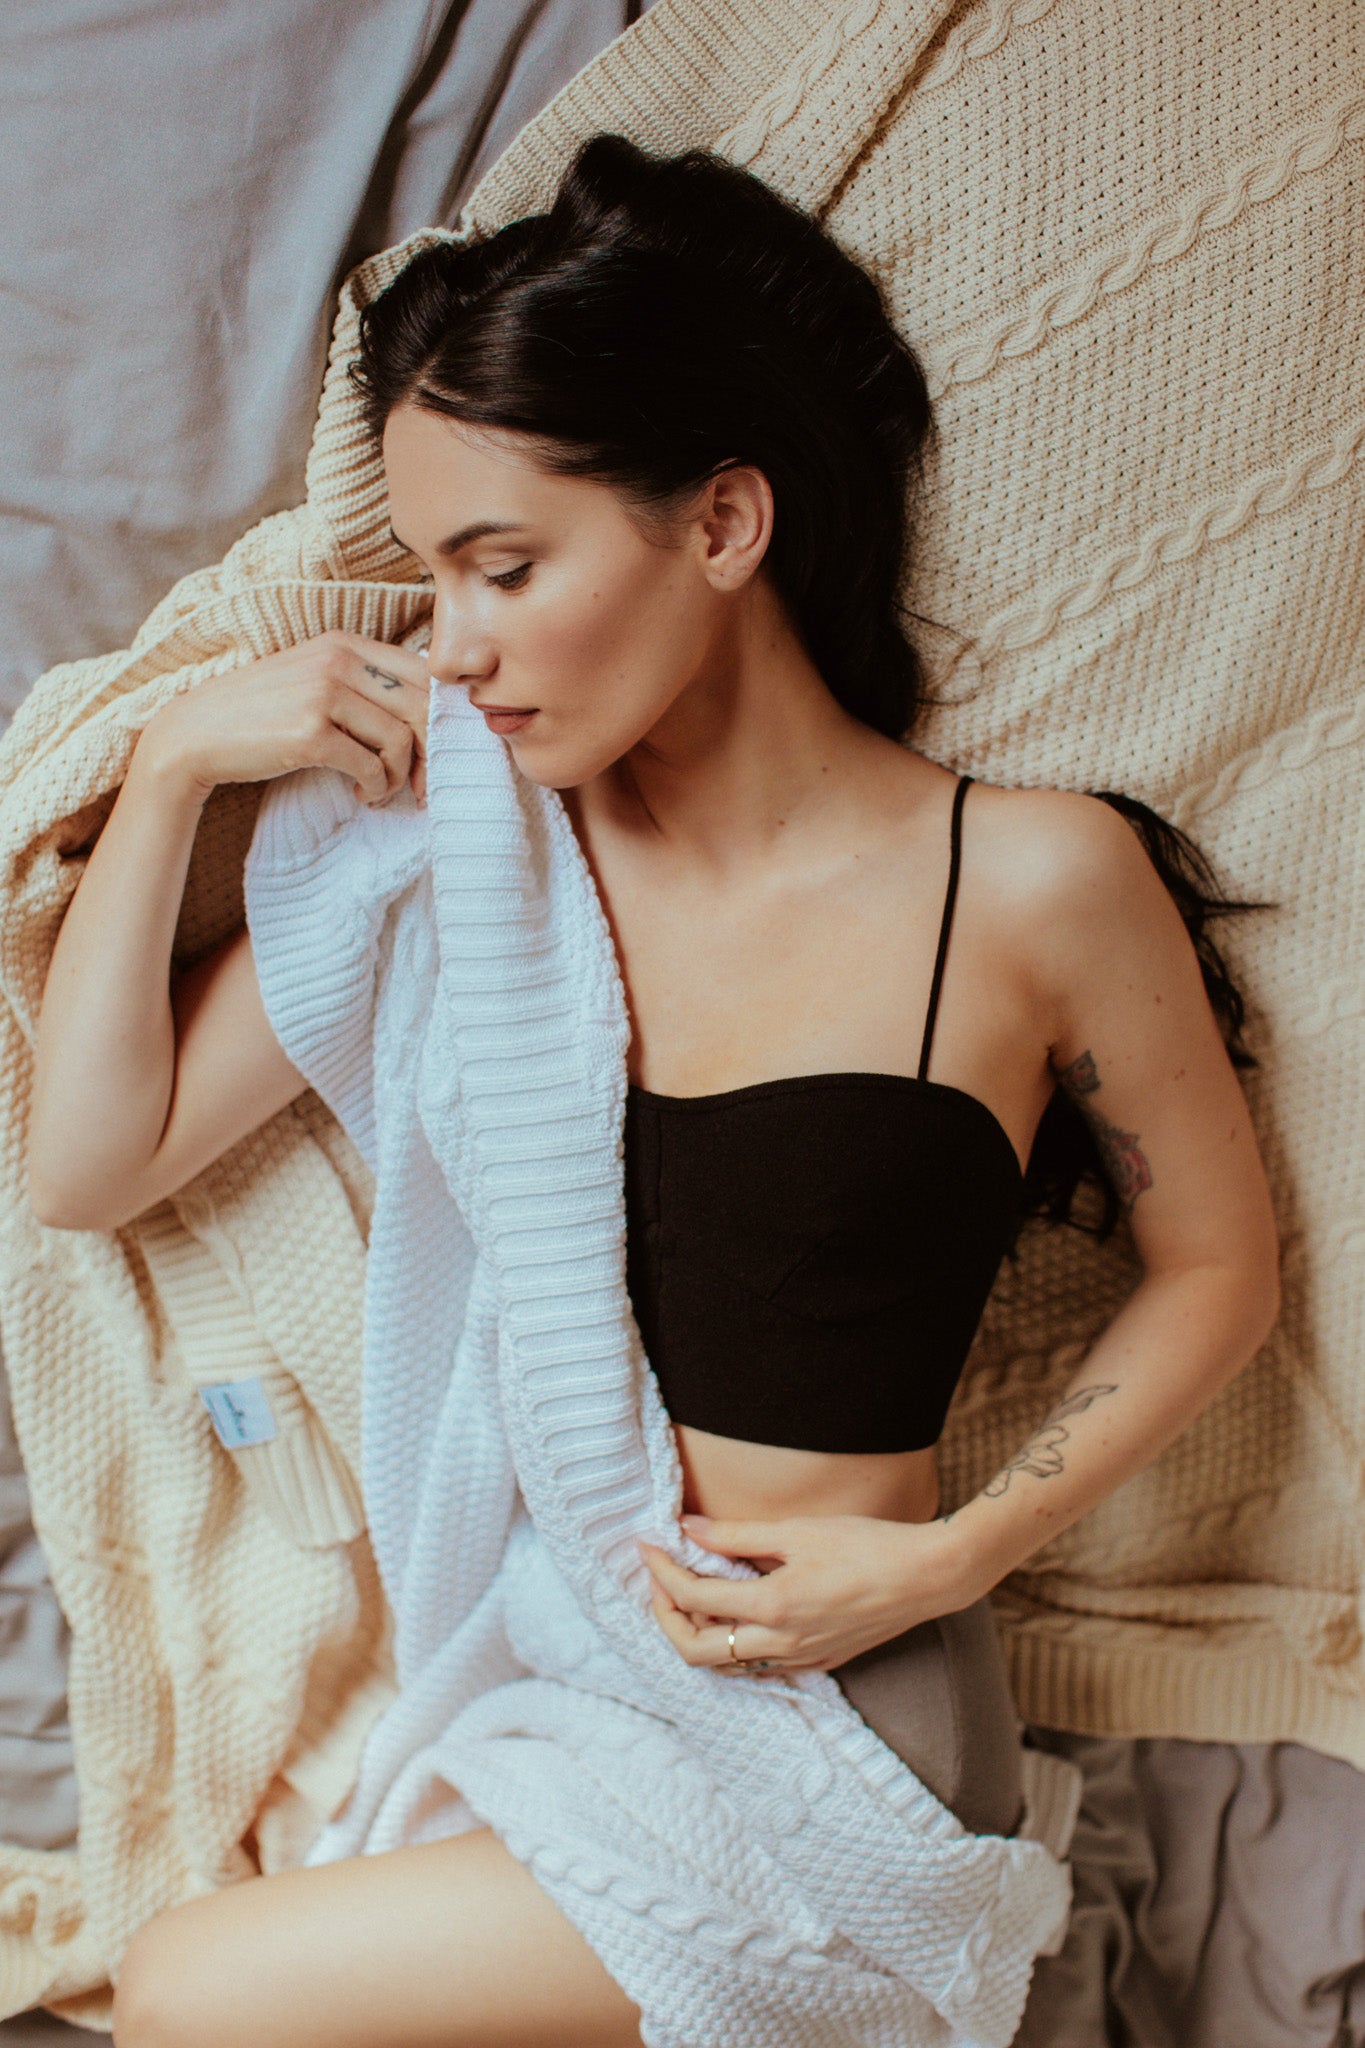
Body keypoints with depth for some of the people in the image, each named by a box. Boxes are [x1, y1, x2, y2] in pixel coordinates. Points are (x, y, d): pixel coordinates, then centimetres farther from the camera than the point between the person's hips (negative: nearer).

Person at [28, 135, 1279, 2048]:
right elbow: (87, 1164, 1)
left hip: (833, 1729, -4)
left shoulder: (1033, 877, -12)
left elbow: (1217, 1268, 2)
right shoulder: (472, 835, -1)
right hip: (524, 1671, 4)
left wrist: (946, 1555, -10)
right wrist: (175, 759, -7)